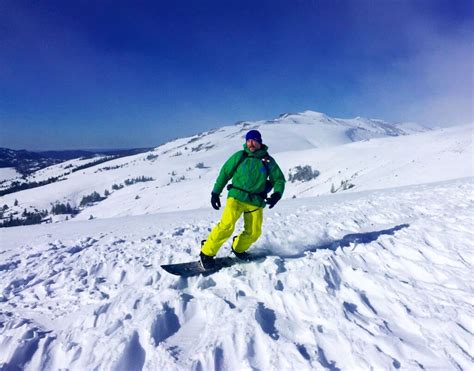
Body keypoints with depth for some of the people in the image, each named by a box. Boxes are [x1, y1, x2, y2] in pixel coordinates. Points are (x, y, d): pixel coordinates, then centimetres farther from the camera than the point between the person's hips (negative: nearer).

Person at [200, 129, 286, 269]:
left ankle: (238, 248, 30)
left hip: (256, 202, 3)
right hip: (236, 196, -2)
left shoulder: (268, 161, 6)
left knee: (254, 233, 0)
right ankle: (207, 253, -6)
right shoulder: (239, 156, 3)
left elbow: (279, 179, 12)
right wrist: (215, 192, 3)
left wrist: (277, 194, -8)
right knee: (227, 226, -20)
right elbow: (224, 173, 9)